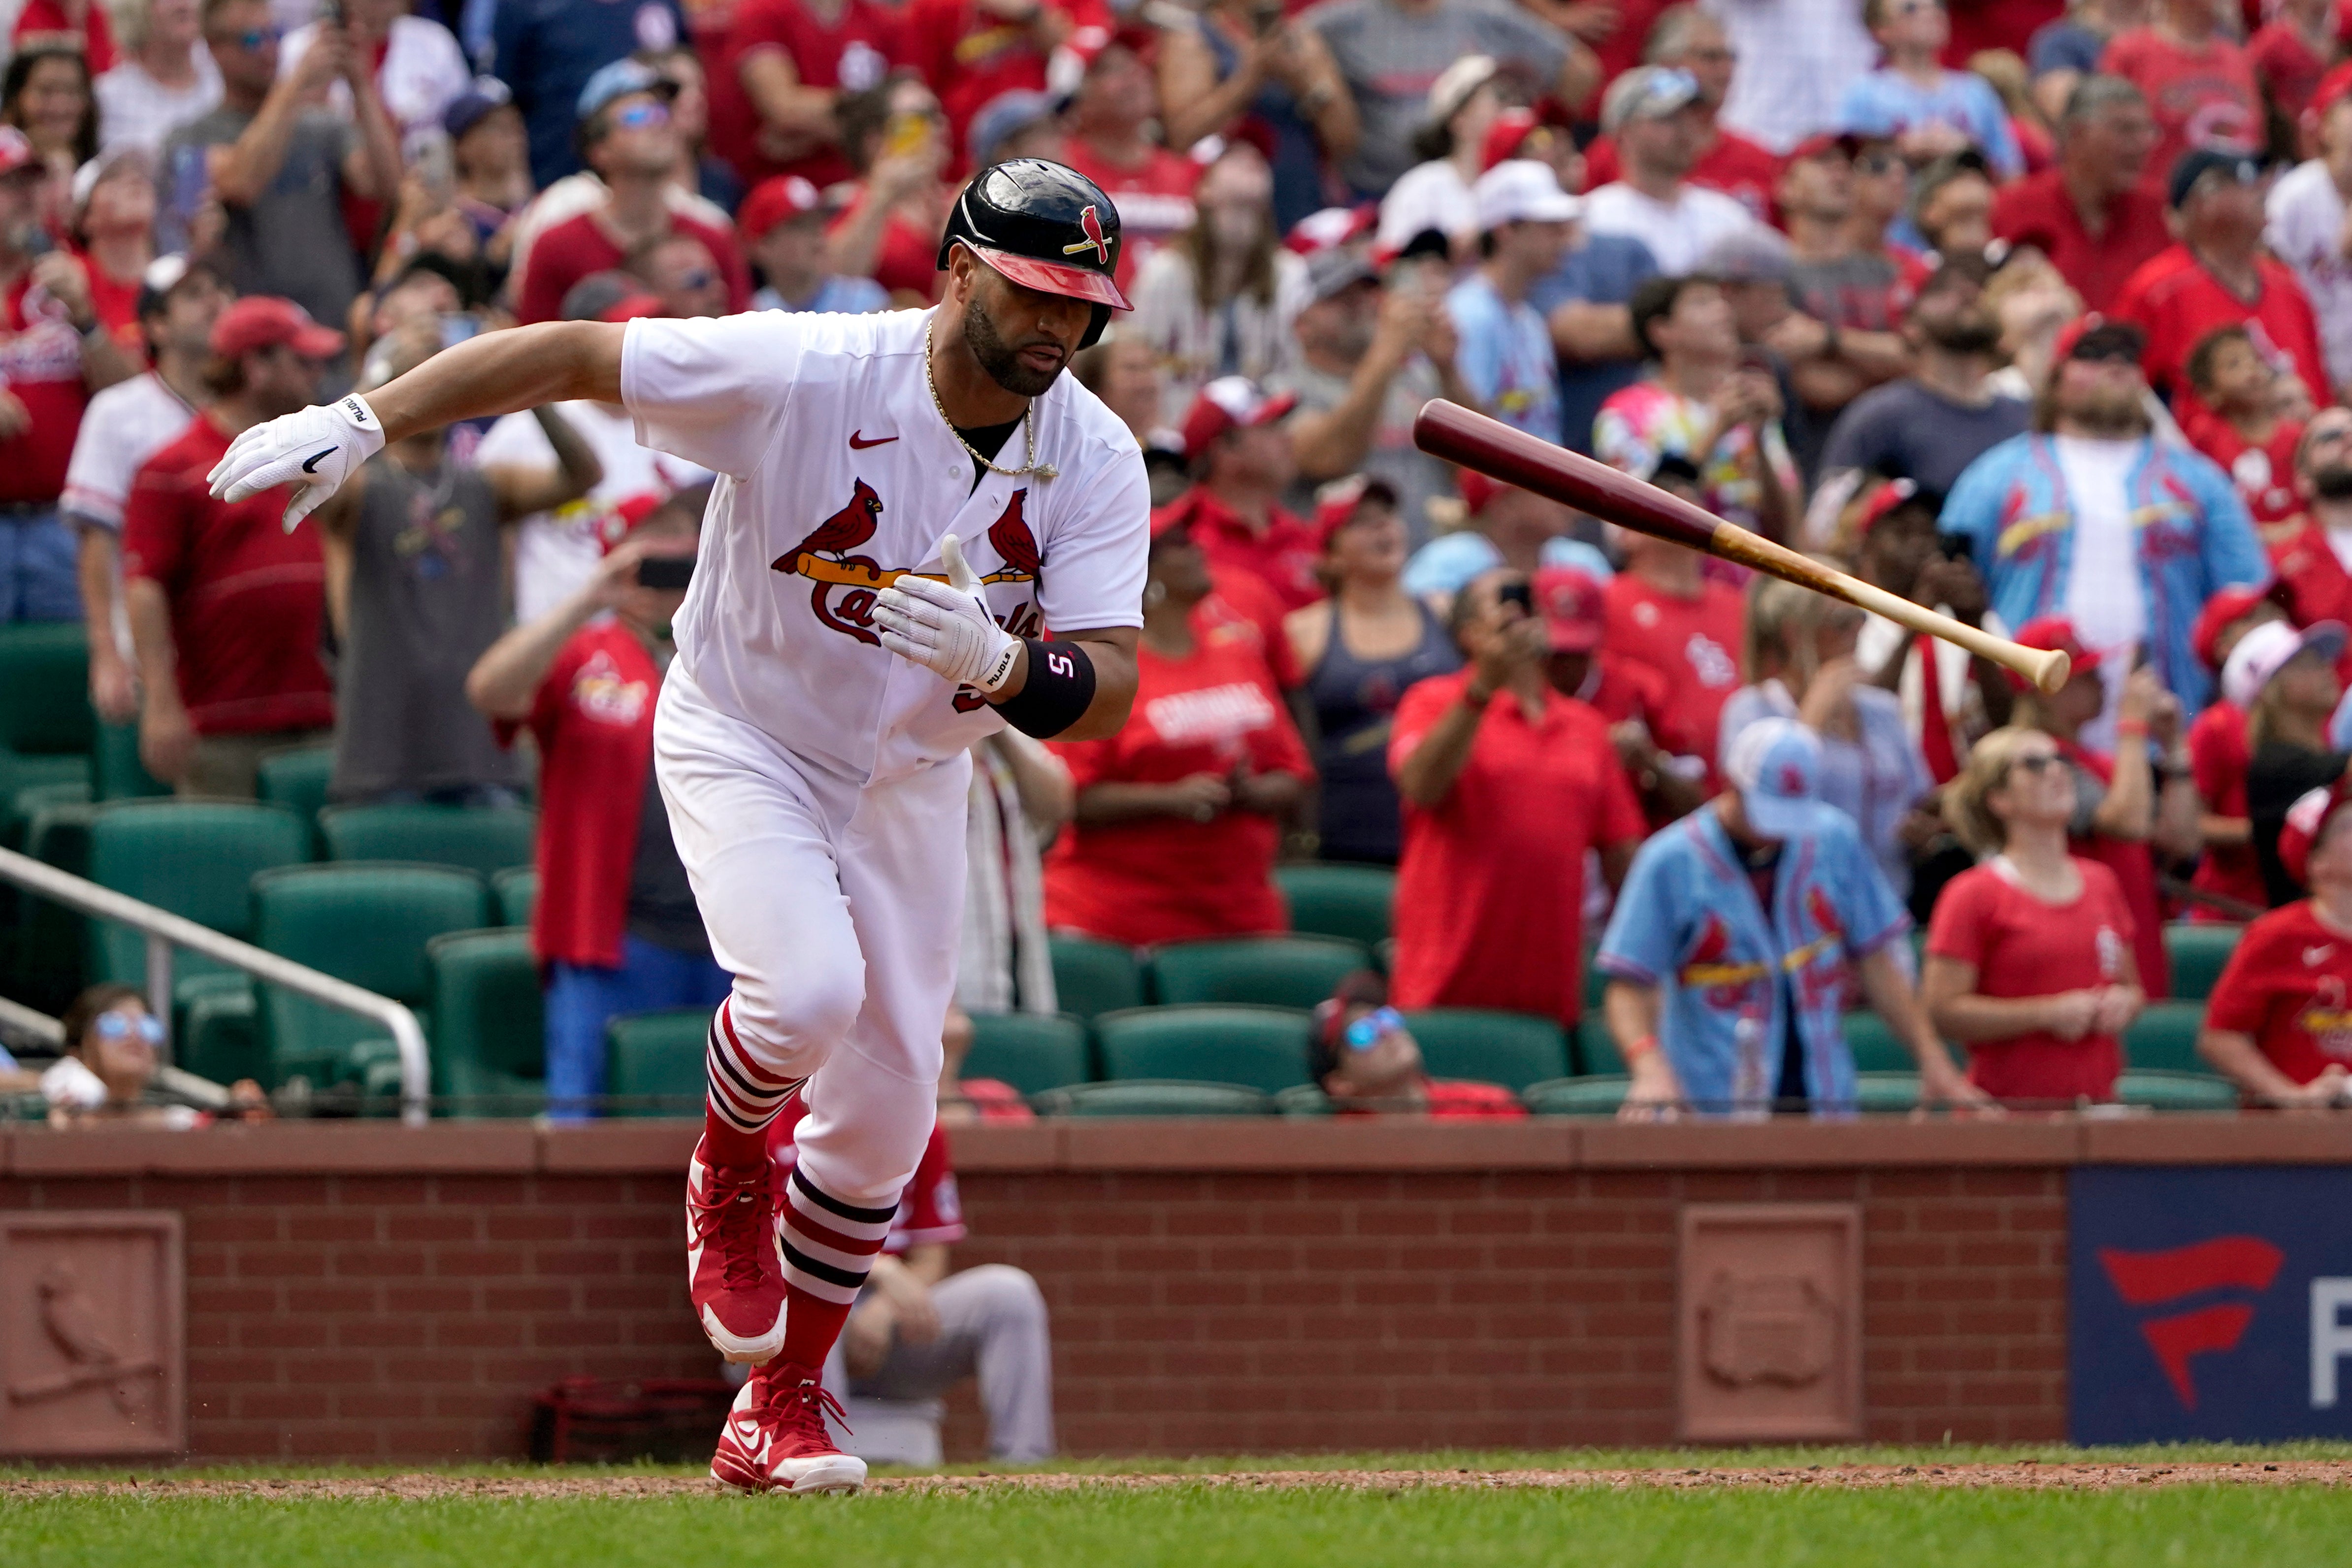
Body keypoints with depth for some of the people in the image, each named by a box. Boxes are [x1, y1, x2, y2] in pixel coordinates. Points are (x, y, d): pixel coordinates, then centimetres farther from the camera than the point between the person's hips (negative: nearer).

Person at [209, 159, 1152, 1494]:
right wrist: (364, 424, -29)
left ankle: (781, 1411, 22)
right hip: (744, 746, -4)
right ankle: (729, 1178, 5)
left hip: (913, 781, 4)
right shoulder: (802, 374, -26)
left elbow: (1110, 686, -20)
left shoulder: (1097, 461, -15)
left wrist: (993, 659, -42)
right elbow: (572, 354, -22)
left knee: (886, 1111, 4)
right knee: (807, 990, -30)